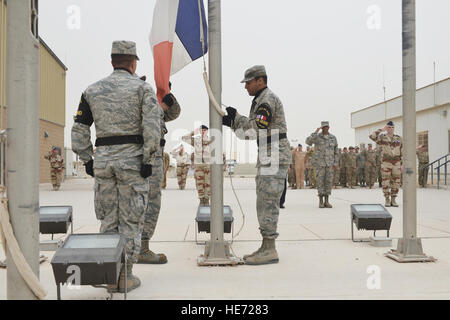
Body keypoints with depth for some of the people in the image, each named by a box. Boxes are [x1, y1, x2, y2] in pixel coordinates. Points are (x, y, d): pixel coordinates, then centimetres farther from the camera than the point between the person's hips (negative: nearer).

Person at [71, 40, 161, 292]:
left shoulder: (93, 90, 11)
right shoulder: (143, 88, -1)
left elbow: (79, 131, 8)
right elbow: (152, 127, -13)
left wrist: (87, 160, 14)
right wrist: (149, 160, -9)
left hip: (103, 160, 4)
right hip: (132, 159, -3)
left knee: (109, 220, 12)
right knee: (131, 220, 4)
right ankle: (125, 277, 8)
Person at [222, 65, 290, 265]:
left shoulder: (268, 99, -10)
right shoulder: (260, 101, 22)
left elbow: (256, 128, -22)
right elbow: (248, 133, 21)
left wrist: (235, 117, -10)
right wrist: (231, 123, 6)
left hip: (275, 158, -10)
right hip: (267, 160, 10)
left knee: (267, 203, -11)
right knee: (265, 203, 10)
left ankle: (269, 251, -8)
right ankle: (266, 248, 15)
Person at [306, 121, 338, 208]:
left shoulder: (333, 138, 6)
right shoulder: (317, 137, -3)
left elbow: (335, 151, 10)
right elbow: (308, 141, -24)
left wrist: (335, 163, 2)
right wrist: (316, 131, -24)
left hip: (330, 163, 3)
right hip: (320, 163, -3)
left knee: (328, 181, 2)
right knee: (320, 181, -3)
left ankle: (327, 202, 9)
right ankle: (321, 202, 4)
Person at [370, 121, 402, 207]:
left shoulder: (399, 138, 7)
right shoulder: (382, 137, 1)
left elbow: (402, 152, 7)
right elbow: (372, 136, -18)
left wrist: (402, 164, 1)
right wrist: (382, 129, -11)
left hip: (396, 164, 2)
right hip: (386, 163, -2)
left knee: (395, 182, 3)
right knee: (386, 182, -3)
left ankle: (393, 200, 12)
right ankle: (387, 200, 6)